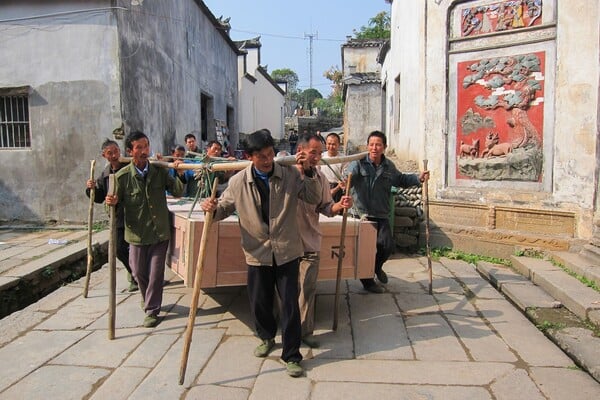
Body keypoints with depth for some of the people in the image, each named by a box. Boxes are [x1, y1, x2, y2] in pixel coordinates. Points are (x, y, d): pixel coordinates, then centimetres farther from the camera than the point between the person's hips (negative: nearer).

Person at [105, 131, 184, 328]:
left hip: (160, 232, 0)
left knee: (156, 273, 3)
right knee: (139, 272, 14)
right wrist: (112, 203, -28)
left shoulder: (159, 171, -4)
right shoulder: (122, 176, -9)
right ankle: (149, 300, 42)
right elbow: (114, 206, -4)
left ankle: (152, 310, 18)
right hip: (137, 233, 0)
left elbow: (178, 192, -2)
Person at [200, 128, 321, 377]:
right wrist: (212, 208, -18)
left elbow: (314, 199, -4)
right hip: (257, 253, 1)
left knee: (290, 304, 2)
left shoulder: (290, 174, -7)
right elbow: (224, 209, 5)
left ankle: (292, 355, 17)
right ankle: (267, 338, 44)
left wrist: (307, 172, -18)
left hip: (286, 252, -1)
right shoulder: (238, 182, -6)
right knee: (259, 302, 15)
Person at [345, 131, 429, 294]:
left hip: (381, 215, 4)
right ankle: (367, 281, 25)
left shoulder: (389, 166, 9)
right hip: (362, 213, -4)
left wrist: (418, 178, 13)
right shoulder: (359, 163, -8)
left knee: (388, 245, 0)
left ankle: (377, 267, 34)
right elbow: (349, 175, -25)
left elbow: (401, 179, 26)